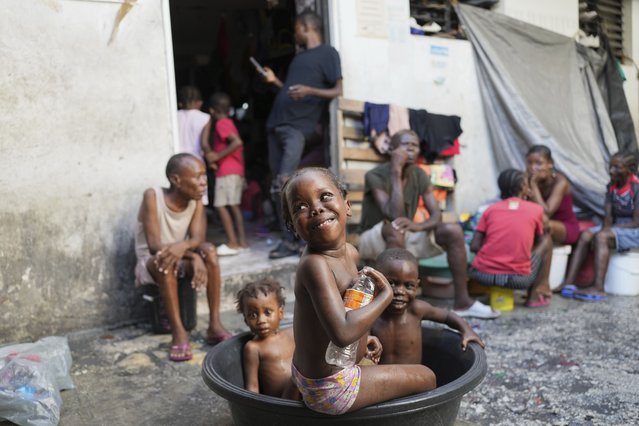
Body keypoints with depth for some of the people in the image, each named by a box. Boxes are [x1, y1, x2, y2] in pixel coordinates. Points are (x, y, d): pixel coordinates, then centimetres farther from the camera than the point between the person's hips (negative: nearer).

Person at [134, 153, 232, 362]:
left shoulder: (196, 200, -8)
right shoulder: (153, 196, -21)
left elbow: (198, 239, -21)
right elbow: (154, 245, -27)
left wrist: (182, 246, -45)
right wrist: (194, 256, -39)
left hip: (181, 260, 4)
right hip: (149, 264, -4)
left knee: (209, 250, -25)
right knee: (164, 260, -37)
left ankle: (214, 325, -23)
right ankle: (178, 331, -32)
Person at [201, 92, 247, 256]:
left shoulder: (221, 123, -10)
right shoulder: (228, 122, 18)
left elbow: (238, 142, -23)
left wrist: (218, 156, -19)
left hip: (227, 170, -9)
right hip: (235, 170, 9)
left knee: (220, 205, -8)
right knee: (233, 205, 12)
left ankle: (233, 243, -10)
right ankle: (242, 241, 13)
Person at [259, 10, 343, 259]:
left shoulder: (327, 53, 1)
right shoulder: (299, 56, 26)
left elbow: (338, 91, -9)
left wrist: (310, 90, -22)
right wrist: (275, 81, 21)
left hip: (297, 126, -8)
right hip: (276, 123, 8)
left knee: (284, 185, -20)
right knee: (277, 188, 4)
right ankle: (289, 240, 10)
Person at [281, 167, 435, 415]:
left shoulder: (350, 253, -2)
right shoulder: (314, 264, -30)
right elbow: (342, 333, -39)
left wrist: (365, 337, 9)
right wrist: (385, 295, -27)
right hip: (329, 389, -9)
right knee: (426, 378, 5)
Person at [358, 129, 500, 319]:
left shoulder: (419, 175, -1)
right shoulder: (375, 176, -20)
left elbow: (436, 215, -6)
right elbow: (395, 216, -32)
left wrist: (418, 226, -30)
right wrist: (396, 173, -30)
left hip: (404, 238, 6)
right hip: (373, 240, -6)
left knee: (453, 231, -10)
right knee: (395, 228, -39)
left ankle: (462, 301, -7)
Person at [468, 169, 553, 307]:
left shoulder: (491, 209, 9)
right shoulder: (536, 209, 5)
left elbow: (474, 246, 4)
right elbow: (541, 238, 21)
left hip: (483, 274, 3)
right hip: (518, 278, -3)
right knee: (547, 239, 22)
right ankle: (535, 294, 16)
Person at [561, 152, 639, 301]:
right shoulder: (611, 186, 6)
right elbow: (608, 216, 3)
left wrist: (607, 230, -21)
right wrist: (605, 228, -19)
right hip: (616, 226, 7)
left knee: (601, 237, -31)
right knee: (585, 235, -14)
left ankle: (598, 289, -36)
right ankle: (568, 283, -25)